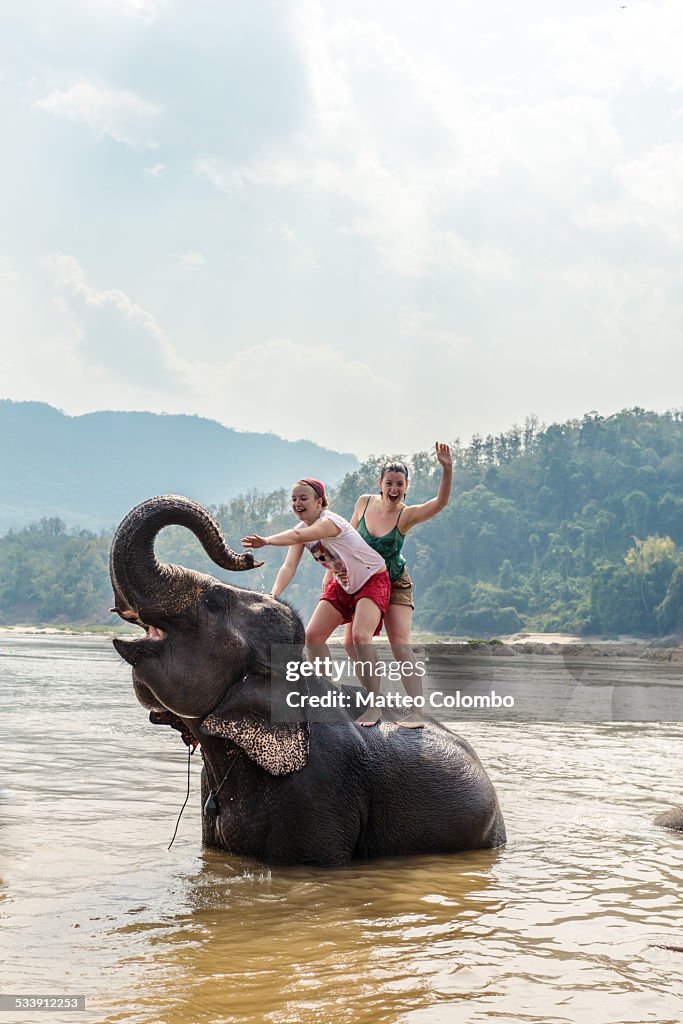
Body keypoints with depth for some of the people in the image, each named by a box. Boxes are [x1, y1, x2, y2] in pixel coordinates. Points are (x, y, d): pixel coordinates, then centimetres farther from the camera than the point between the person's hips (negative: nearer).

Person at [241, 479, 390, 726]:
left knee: (360, 635, -27)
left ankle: (373, 708, -20)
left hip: (373, 580, -8)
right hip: (342, 585, 8)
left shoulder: (329, 522, -29)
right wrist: (273, 596, -35)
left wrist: (266, 541, -67)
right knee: (313, 636, 0)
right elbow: (289, 566, -18)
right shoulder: (302, 528, -6)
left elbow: (298, 536, -51)